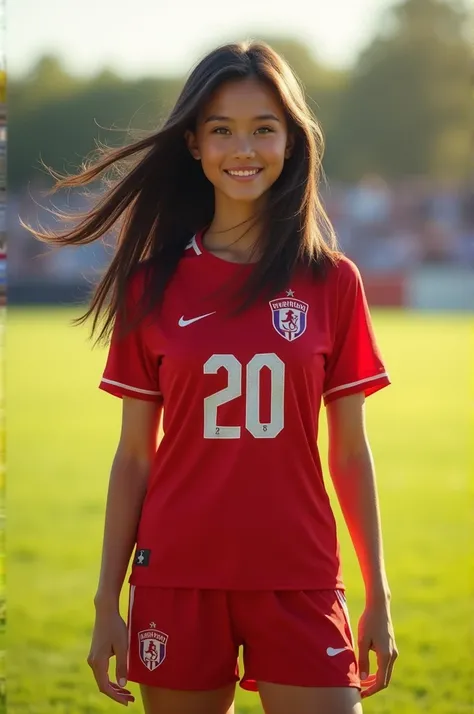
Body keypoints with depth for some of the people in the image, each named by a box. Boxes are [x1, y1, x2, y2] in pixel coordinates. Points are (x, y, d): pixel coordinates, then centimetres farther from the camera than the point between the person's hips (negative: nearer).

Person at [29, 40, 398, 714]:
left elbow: (350, 452, 6)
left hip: (298, 582, 0)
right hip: (177, 582, 1)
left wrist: (379, 597, 5)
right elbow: (134, 456, 6)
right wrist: (107, 605, 4)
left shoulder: (331, 282, 2)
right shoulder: (153, 285, 3)